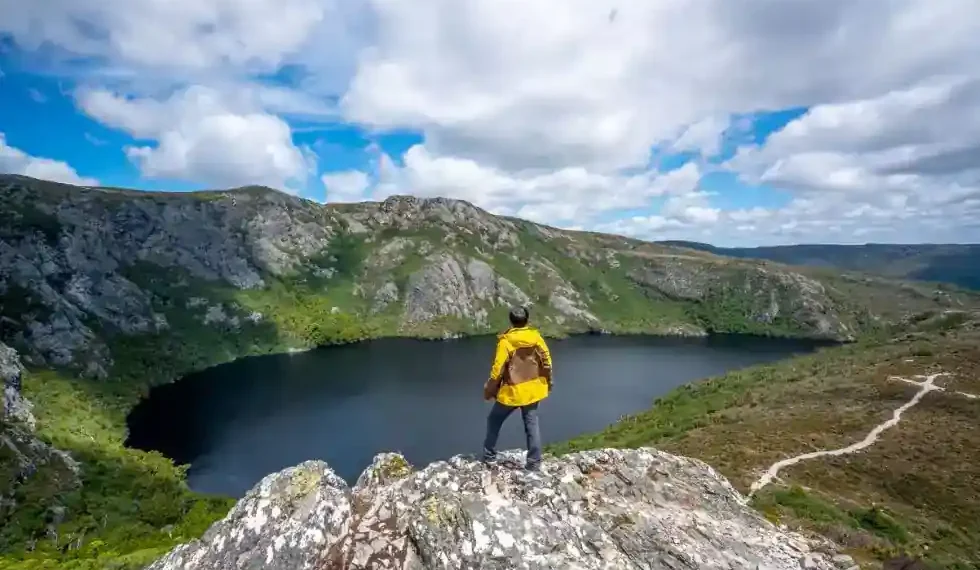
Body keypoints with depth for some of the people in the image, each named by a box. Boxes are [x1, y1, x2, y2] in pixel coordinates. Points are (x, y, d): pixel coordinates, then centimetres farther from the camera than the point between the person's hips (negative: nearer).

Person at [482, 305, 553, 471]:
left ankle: (489, 456, 23)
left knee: (494, 420, 15)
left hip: (512, 391, -4)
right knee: (532, 424, 12)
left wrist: (489, 390, -4)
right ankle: (534, 462, 14)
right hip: (532, 389, 4)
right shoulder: (536, 336, -4)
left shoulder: (506, 341, -16)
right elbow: (546, 360, 2)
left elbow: (498, 368, -15)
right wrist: (548, 382, 15)